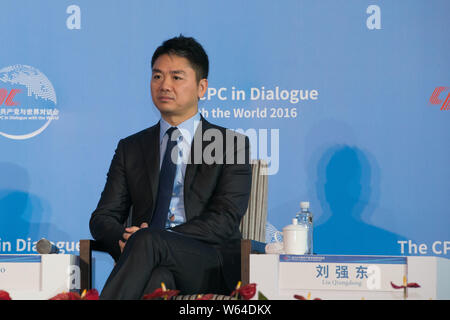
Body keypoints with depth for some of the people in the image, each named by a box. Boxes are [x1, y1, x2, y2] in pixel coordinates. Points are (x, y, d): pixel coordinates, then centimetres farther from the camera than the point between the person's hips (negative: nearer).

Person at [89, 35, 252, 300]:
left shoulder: (232, 145, 10)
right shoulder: (130, 148, 21)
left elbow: (225, 220, -3)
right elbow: (103, 217, 15)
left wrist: (152, 239, -16)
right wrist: (123, 240, -12)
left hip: (213, 268, -2)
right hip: (155, 265, 2)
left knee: (147, 241, -35)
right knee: (157, 278, -38)